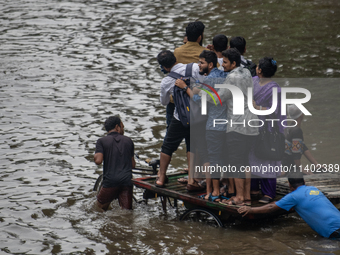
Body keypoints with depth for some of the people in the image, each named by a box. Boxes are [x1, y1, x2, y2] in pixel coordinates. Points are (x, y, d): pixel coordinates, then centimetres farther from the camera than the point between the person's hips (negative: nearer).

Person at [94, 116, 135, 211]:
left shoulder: (101, 141, 4)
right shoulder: (128, 141, 15)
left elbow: (98, 161, -9)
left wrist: (96, 155, 13)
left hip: (111, 181, -2)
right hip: (127, 180, 2)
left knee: (100, 207, 14)